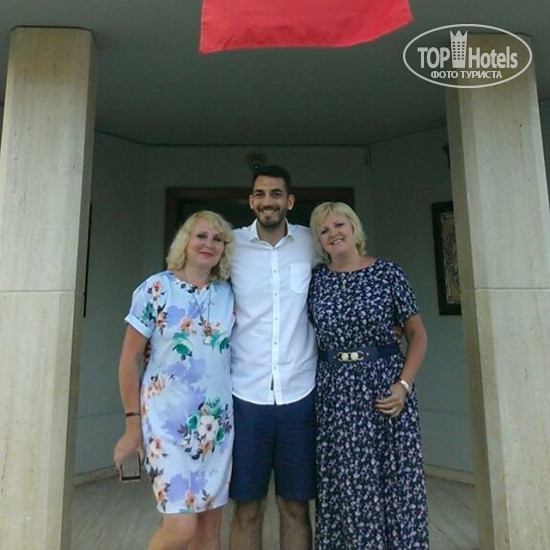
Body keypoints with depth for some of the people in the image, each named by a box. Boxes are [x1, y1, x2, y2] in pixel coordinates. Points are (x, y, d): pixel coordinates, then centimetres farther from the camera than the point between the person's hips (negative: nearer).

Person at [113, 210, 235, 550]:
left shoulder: (229, 293, 3)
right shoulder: (156, 289, -7)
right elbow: (129, 360, -4)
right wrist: (133, 423, -3)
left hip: (217, 420, 4)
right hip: (167, 419, -4)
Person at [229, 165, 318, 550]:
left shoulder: (310, 243, 3)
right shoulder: (232, 245, 1)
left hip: (300, 393, 1)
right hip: (245, 394, 0)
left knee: (296, 507, 14)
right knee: (247, 508, 11)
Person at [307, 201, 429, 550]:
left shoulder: (388, 272, -1)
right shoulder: (315, 279, 3)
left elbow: (417, 333, 2)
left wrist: (404, 384, -9)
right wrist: (309, 383, -2)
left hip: (386, 385, -1)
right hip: (335, 391, 1)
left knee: (396, 482, 6)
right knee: (344, 486, 9)